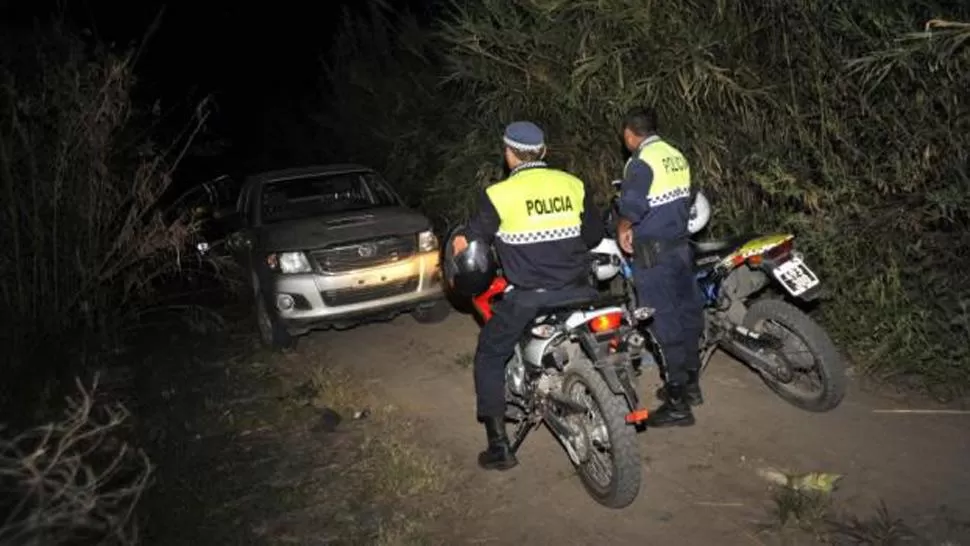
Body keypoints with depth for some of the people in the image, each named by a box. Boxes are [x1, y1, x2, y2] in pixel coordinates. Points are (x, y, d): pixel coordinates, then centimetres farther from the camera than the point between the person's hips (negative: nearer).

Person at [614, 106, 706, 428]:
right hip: (681, 244, 9)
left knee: (666, 323, -5)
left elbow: (631, 207, -23)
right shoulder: (676, 155, 11)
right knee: (687, 313, 16)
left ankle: (678, 403, 0)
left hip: (653, 253, -9)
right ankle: (691, 385, 30)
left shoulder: (641, 162, -15)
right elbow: (686, 198, 14)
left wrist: (623, 230, -6)